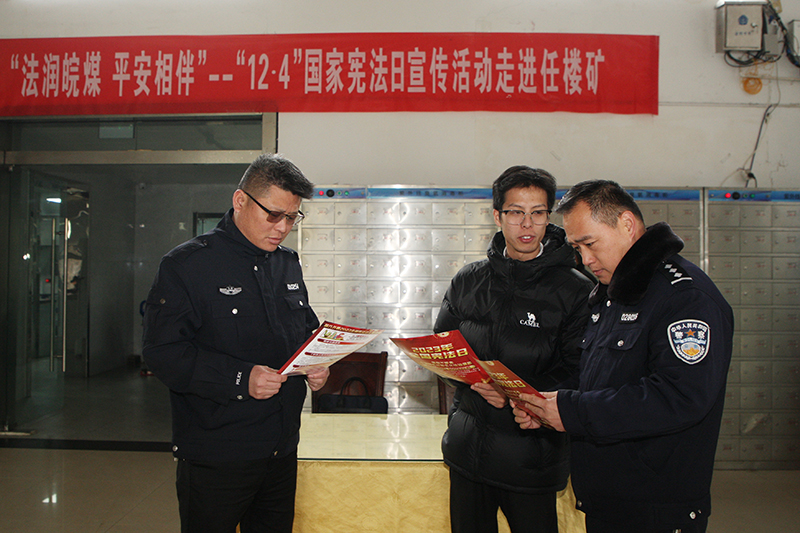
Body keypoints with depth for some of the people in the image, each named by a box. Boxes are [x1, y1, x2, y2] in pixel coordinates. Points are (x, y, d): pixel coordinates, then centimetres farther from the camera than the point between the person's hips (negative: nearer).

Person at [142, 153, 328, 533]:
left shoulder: (288, 264, 10)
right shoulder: (187, 264, -11)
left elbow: (307, 328, 22)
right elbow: (162, 351, -17)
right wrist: (238, 378, -26)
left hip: (282, 450, 6)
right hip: (214, 458, -6)